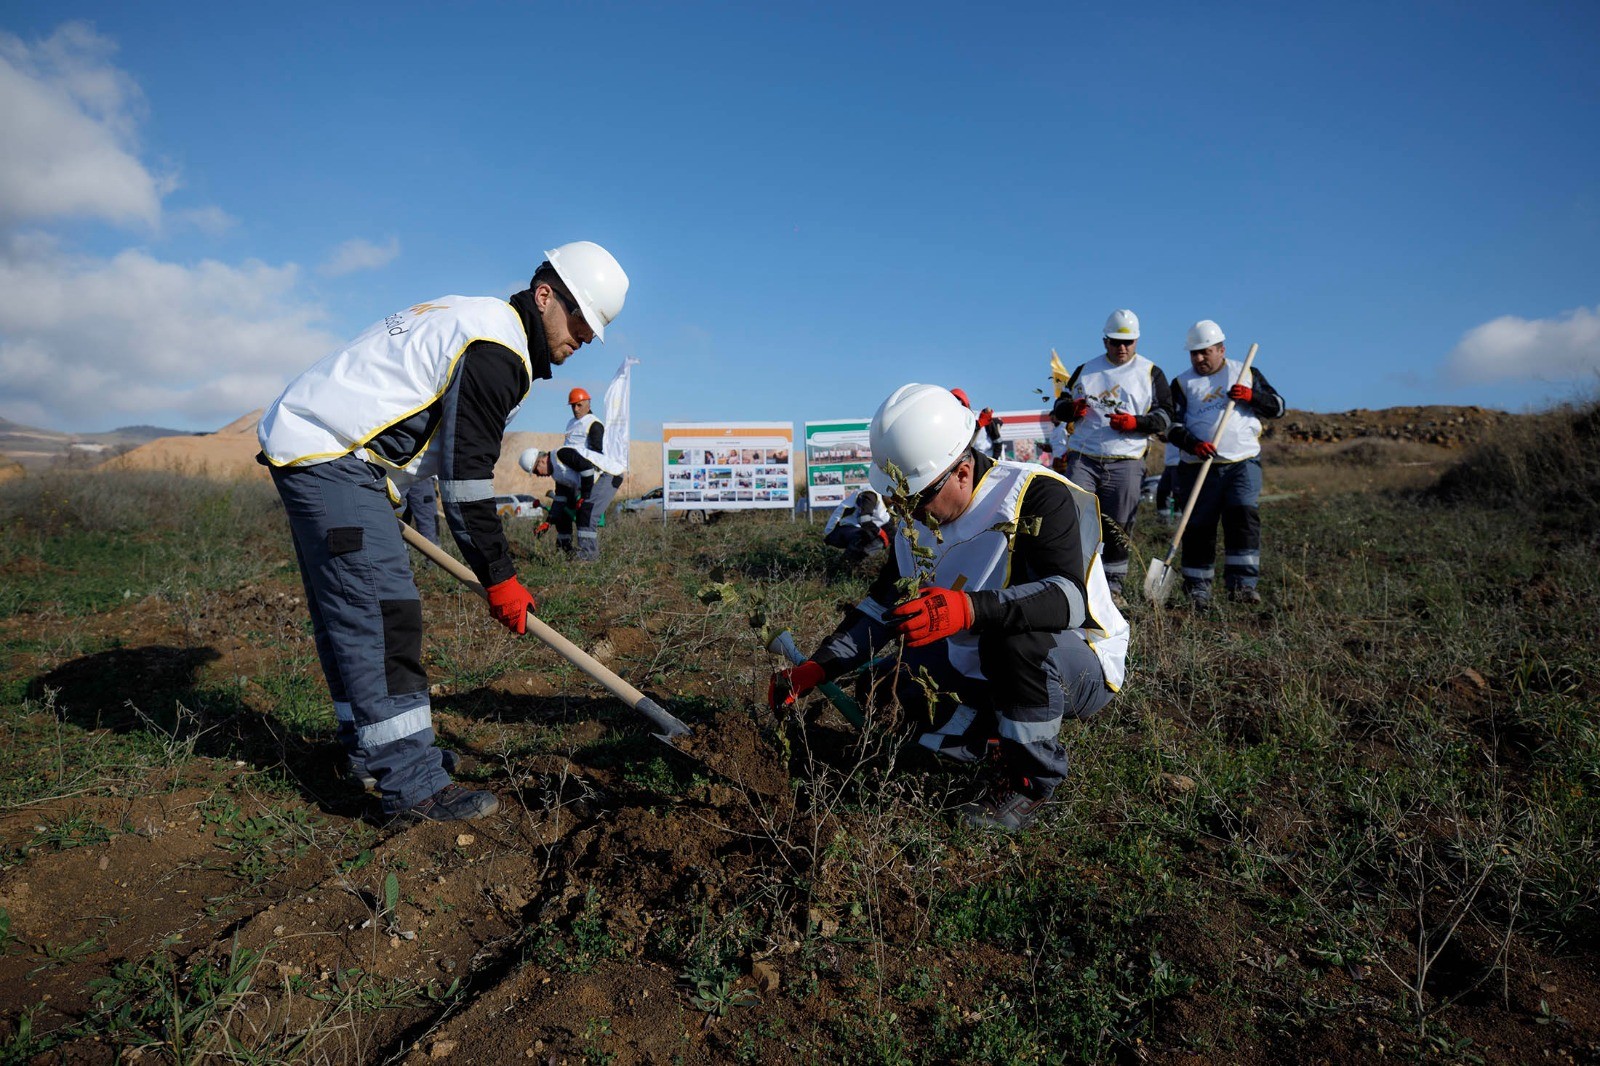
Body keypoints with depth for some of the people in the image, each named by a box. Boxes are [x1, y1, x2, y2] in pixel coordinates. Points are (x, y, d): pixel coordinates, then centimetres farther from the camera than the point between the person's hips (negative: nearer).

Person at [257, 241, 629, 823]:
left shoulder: (474, 318, 16)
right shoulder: (496, 350, -17)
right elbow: (466, 479, -18)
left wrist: (379, 492, 31)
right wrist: (499, 579, -12)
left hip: (301, 439, 11)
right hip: (326, 453, -11)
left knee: (348, 609, 14)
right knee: (381, 608, -14)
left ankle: (372, 750, 25)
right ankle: (412, 787, -12)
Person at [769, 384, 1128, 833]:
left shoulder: (1039, 496, -24)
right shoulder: (919, 520, -2)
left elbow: (1069, 597, -39)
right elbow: (883, 604, 4)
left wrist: (971, 609, -55)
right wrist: (815, 669, -6)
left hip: (1080, 666, -6)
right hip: (979, 671, 7)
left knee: (1014, 633, -37)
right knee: (883, 680, -2)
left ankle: (1029, 778, -14)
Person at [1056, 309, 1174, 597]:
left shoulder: (1151, 373, 10)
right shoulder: (1085, 370, 16)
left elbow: (1165, 414, 6)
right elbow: (1060, 404, 17)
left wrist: (1136, 423, -14)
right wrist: (1070, 407, -7)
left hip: (1125, 463, -1)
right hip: (1082, 459, 1)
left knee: (1118, 527, 2)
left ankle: (1113, 585, 12)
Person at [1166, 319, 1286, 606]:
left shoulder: (1246, 374, 12)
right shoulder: (1182, 383, 9)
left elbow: (1278, 407, 10)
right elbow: (1172, 426, 1)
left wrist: (1252, 396, -10)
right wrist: (1192, 443, -19)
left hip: (1243, 464, 0)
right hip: (1199, 469, 0)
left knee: (1244, 518, -16)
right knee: (1199, 528, 2)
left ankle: (1243, 583, -15)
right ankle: (1197, 591, 12)